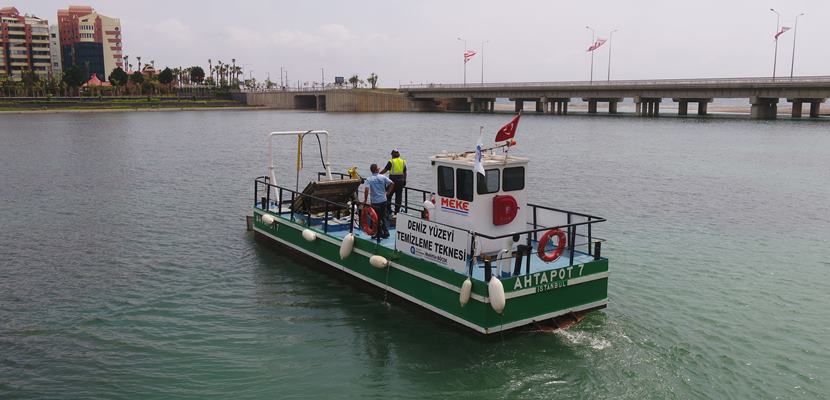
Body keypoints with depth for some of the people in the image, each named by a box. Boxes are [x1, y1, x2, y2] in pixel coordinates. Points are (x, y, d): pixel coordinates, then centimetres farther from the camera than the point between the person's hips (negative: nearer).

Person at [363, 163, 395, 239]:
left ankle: (379, 234, 14)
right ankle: (386, 233, 15)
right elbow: (392, 183, -7)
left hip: (375, 201, -3)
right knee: (383, 217, 16)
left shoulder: (369, 179, -9)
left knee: (377, 219, 9)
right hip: (383, 200, 3)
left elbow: (366, 190, -22)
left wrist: (365, 200, -13)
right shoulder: (383, 177, -1)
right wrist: (387, 193, 2)